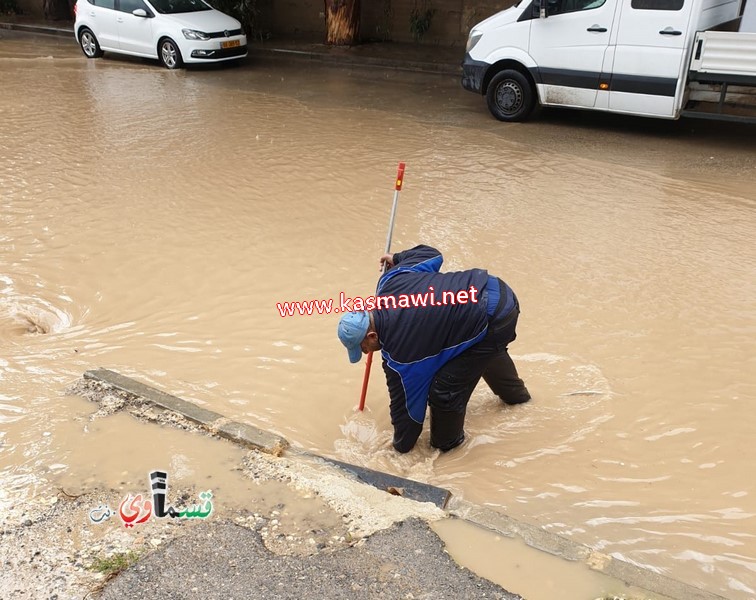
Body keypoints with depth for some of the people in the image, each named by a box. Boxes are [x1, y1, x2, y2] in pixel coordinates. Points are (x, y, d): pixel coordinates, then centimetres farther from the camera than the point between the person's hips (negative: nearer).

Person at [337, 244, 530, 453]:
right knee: (488, 349, 40)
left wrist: (401, 446, 10)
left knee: (443, 389, -4)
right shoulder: (390, 281, -1)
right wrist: (396, 258, 31)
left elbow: (406, 402, -6)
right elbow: (431, 254, 13)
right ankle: (515, 393, 70)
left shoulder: (398, 351, -18)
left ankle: (447, 443, 25)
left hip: (494, 320, -10)